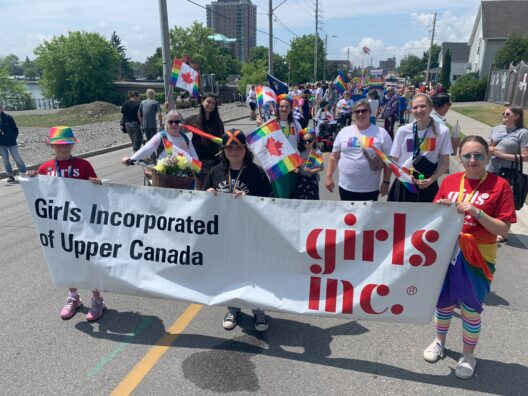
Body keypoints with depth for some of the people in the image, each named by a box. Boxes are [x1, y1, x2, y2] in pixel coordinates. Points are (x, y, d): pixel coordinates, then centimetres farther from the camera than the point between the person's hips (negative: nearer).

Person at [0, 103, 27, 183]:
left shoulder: (8, 117, -4)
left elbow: (15, 129, 0)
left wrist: (13, 138, -7)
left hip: (11, 142, -3)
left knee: (17, 158, -1)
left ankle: (24, 173, 7)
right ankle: (10, 175, 17)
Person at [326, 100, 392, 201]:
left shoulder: (381, 133, -3)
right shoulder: (344, 132, 3)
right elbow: (334, 156, 6)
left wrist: (386, 182, -6)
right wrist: (329, 177, 0)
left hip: (370, 188, -2)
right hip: (346, 186, 2)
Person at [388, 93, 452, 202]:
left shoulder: (442, 131, -4)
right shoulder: (403, 131, -3)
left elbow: (445, 163, 0)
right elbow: (394, 161, 3)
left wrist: (431, 180, -14)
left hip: (427, 185, 0)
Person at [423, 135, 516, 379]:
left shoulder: (500, 185, -9)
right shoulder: (450, 181, 0)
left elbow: (503, 229, -12)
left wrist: (477, 212, -24)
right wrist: (441, 209, -13)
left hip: (477, 257, -3)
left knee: (470, 308, 9)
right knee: (443, 301, 17)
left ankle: (468, 355, 33)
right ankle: (439, 342, 42)